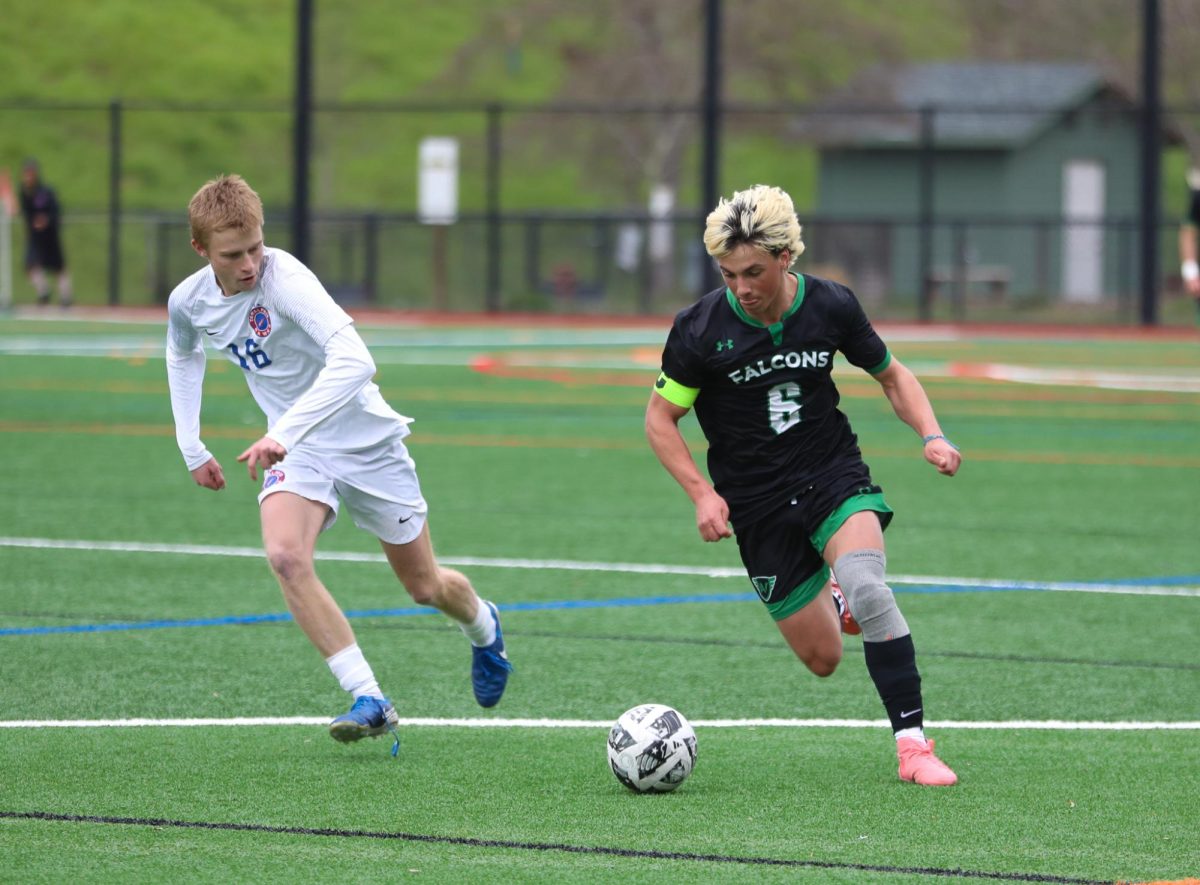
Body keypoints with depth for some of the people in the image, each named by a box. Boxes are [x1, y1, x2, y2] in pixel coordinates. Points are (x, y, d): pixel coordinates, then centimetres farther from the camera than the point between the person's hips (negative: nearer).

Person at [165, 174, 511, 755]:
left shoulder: (284, 277, -30)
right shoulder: (189, 303, -10)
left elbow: (353, 361, -43)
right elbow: (183, 355, 17)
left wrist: (282, 433, -49)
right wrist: (190, 447, 13)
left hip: (363, 439, -4)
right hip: (293, 450, 4)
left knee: (425, 587, 10)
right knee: (285, 555, -27)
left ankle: (483, 627, 47)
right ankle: (369, 699, -24)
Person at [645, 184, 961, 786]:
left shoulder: (830, 307, -9)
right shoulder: (700, 329, -15)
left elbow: (890, 375, 8)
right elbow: (660, 418, -3)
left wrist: (931, 435, -8)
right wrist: (702, 493, -16)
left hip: (834, 477, 0)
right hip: (757, 505, 0)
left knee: (866, 587, -31)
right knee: (822, 658, 2)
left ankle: (913, 744, -24)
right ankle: (831, 602, 40)